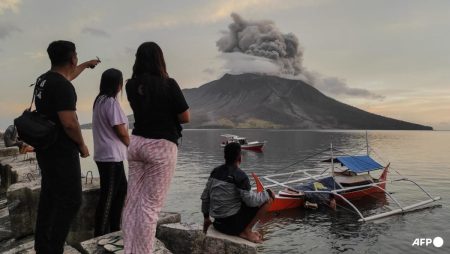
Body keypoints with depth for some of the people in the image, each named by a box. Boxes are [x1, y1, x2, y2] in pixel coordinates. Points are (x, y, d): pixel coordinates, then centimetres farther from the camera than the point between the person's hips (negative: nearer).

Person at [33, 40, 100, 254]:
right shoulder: (62, 86, -19)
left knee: (49, 198, 16)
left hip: (46, 149, 10)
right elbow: (69, 123, -27)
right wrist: (82, 144, -11)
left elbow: (67, 76, 33)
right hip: (61, 152, -10)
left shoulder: (44, 80, 10)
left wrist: (87, 65, 45)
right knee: (70, 201, -5)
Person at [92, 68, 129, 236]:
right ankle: (100, 235, 7)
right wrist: (131, 145, 0)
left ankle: (114, 229, 27)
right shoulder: (111, 102, -16)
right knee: (108, 197, -2)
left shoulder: (99, 100, 12)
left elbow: (108, 129, 11)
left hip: (105, 155, 9)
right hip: (111, 156, -9)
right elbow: (121, 131, -16)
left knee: (121, 190, 18)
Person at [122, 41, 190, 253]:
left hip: (137, 142, 6)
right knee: (150, 204, -1)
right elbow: (185, 117, -6)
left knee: (132, 201, 11)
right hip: (161, 146, -6)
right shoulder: (168, 84, -11)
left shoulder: (131, 85, 4)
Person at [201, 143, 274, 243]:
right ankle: (246, 231, -2)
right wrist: (267, 193, -2)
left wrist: (206, 218, 21)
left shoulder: (215, 171, 4)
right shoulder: (240, 175, -17)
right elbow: (250, 200, -19)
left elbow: (205, 196, 10)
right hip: (233, 223, -8)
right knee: (268, 199, -3)